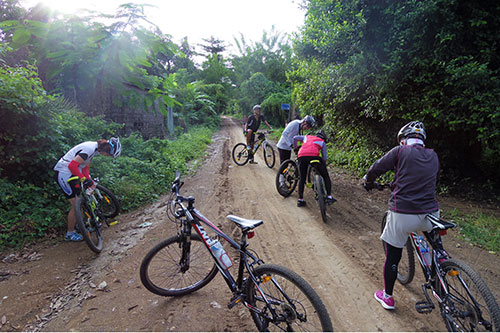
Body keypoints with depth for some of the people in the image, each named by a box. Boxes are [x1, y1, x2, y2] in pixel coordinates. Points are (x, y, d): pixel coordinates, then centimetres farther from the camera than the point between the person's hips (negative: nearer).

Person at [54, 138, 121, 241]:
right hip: (64, 173, -9)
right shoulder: (90, 149, -26)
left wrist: (90, 182, 3)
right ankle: (70, 234, 10)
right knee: (76, 205, -4)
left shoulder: (95, 148, 5)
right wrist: (85, 180, -30)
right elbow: (72, 165, -31)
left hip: (71, 174, 9)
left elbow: (85, 167, 10)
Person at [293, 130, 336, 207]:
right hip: (314, 156, -2)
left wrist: (295, 148, 37)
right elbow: (324, 157, 21)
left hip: (302, 156, 3)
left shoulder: (307, 137, 35)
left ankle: (300, 199, 15)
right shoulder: (322, 142, 28)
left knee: (302, 179, 19)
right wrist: (324, 165, 36)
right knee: (326, 177, 15)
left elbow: (295, 138, 23)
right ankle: (329, 197, 9)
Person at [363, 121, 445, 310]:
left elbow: (375, 170, -5)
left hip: (402, 215, -4)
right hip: (430, 213, 4)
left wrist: (368, 183, 17)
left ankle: (387, 297, 25)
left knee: (392, 257, 12)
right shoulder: (433, 156, 10)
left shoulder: (400, 151, -4)